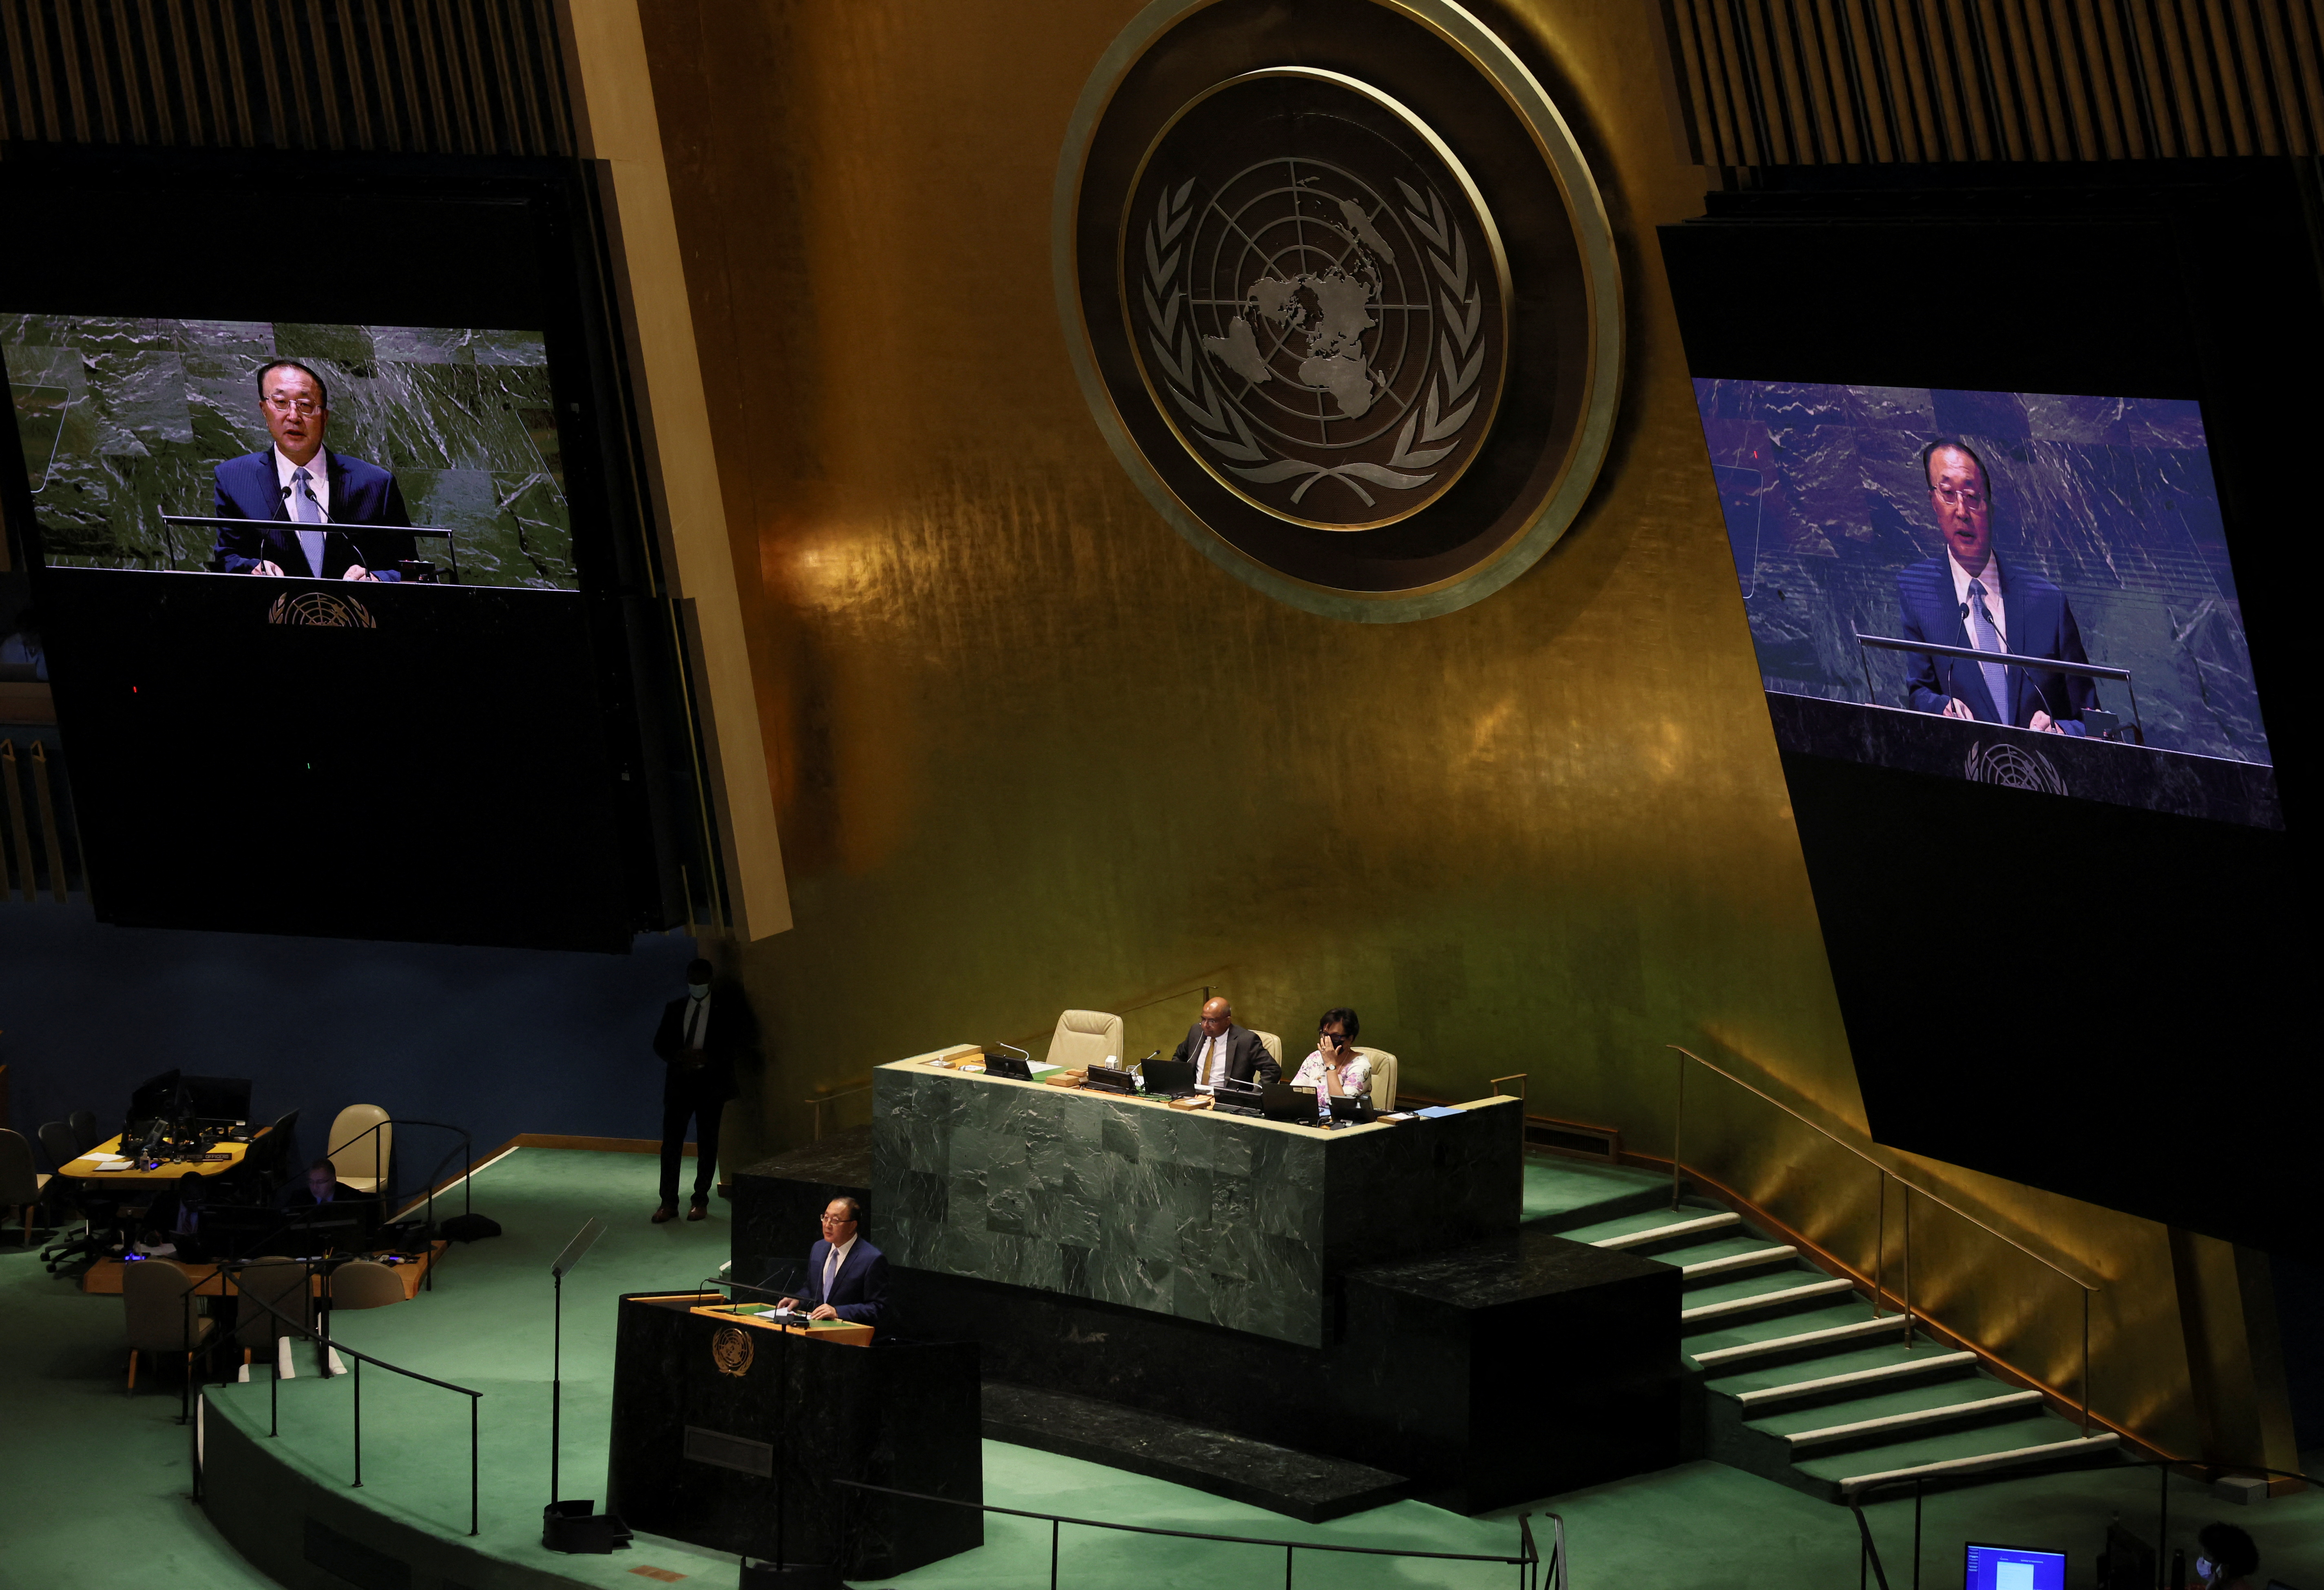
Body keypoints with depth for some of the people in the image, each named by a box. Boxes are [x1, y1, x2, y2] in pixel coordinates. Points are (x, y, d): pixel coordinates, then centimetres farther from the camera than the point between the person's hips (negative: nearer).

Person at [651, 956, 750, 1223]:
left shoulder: (727, 1007, 4)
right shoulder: (674, 1009, 14)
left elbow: (741, 1041, -3)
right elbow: (660, 1043, 12)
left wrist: (708, 1056, -15)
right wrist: (678, 1056, -9)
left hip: (711, 1081, -2)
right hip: (680, 1080, 2)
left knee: (707, 1142, 1)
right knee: (671, 1140, -3)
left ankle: (701, 1201, 7)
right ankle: (668, 1203, -1)